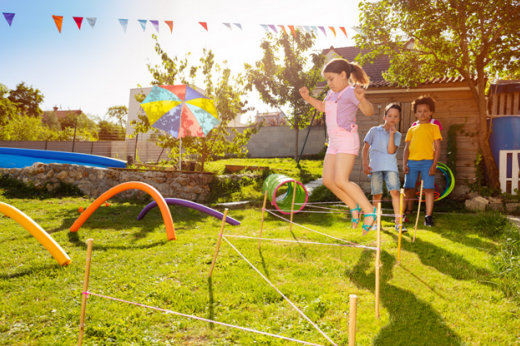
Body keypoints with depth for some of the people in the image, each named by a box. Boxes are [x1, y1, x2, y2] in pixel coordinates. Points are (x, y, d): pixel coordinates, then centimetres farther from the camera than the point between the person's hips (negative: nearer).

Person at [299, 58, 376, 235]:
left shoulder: (350, 92, -12)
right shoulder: (332, 93, 15)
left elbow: (369, 111, -24)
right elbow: (322, 107, 34)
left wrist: (362, 98, -44)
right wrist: (308, 98, 20)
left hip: (347, 140, -9)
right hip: (334, 142, 9)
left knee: (341, 181, -17)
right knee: (328, 180, 5)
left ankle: (369, 211, -4)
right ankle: (355, 207, 18)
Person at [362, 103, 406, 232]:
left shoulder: (397, 135, 10)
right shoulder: (374, 130, 7)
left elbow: (391, 151, -4)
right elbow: (366, 148, 8)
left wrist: (391, 134, -8)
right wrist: (365, 164, 0)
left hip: (391, 167, 1)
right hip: (375, 166, -1)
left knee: (395, 191, -12)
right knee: (377, 194, 5)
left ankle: (398, 222, -9)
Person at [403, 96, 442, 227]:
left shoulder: (434, 127, 9)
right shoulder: (412, 129, 17)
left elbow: (437, 147, 4)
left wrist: (434, 165, -6)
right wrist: (404, 164, 2)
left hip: (427, 162, -2)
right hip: (412, 162, 3)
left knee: (428, 189, -4)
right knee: (409, 189, 3)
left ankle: (428, 217, 4)